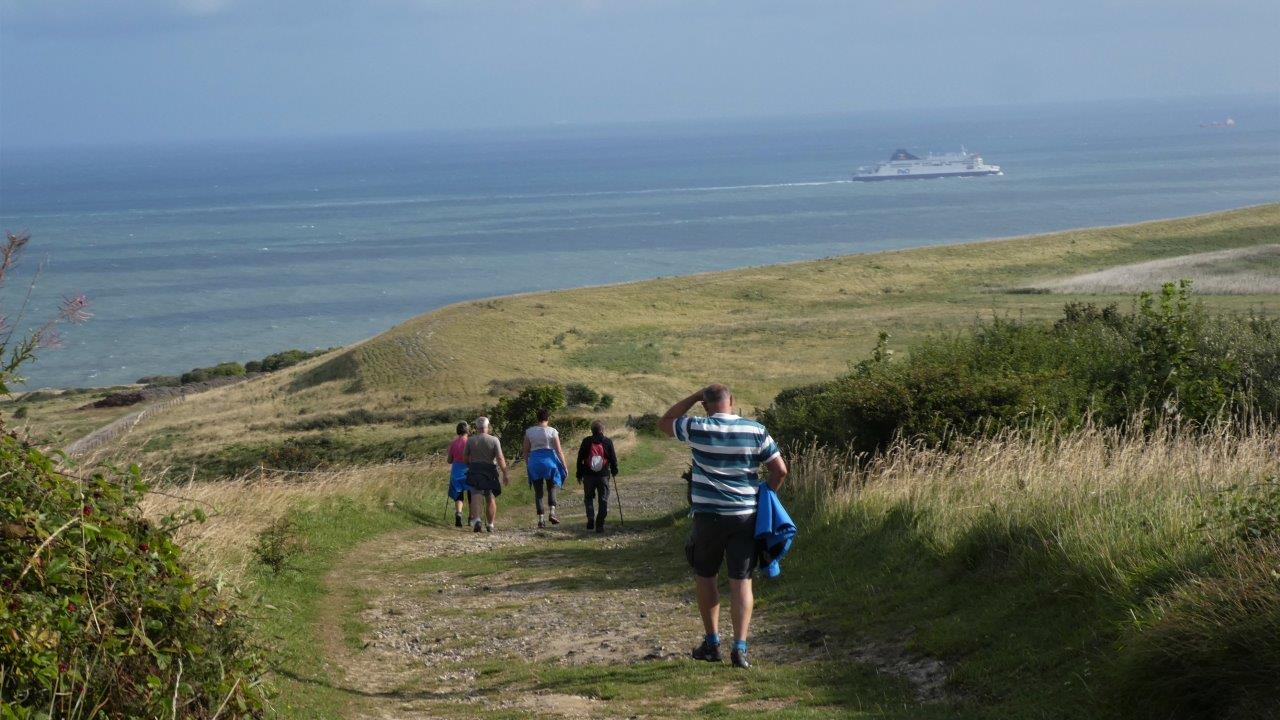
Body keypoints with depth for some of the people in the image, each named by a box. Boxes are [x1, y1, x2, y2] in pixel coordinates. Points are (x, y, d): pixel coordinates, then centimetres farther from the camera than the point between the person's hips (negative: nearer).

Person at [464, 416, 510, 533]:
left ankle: (476, 519, -30)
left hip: (474, 471, 0)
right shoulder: (494, 440, -3)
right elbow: (500, 459, -10)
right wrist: (505, 474, -7)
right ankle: (490, 524, 18)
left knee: (476, 496, -8)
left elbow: (465, 458, 6)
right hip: (490, 472, 0)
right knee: (491, 498, 13)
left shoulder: (470, 440, 1)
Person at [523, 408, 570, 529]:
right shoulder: (552, 431, -3)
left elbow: (525, 451, 5)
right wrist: (564, 467, 1)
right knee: (552, 488, 12)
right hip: (549, 460, -1)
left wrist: (527, 465, 17)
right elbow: (559, 451, -4)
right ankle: (552, 512, -9)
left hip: (534, 461, 1)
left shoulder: (529, 431, 3)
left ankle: (541, 519, 1)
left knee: (538, 492, 6)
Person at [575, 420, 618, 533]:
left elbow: (580, 459, 2)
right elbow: (613, 458, 4)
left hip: (588, 475, 0)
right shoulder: (608, 442, -1)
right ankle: (600, 525, 1)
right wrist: (614, 471, 19)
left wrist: (579, 474, 9)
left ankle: (591, 519, -5)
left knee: (589, 497, 15)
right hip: (603, 475, 0)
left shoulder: (586, 441, 0)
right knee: (603, 500, 6)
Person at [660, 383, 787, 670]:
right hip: (745, 517, 1)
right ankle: (740, 647, -7)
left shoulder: (698, 429, -6)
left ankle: (712, 643, 19)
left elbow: (665, 421, 13)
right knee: (741, 582, 2)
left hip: (708, 516, -1)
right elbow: (780, 470, 1)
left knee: (705, 577, 16)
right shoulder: (755, 431, -1)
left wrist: (694, 397, 11)